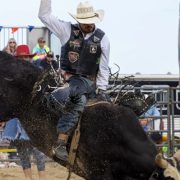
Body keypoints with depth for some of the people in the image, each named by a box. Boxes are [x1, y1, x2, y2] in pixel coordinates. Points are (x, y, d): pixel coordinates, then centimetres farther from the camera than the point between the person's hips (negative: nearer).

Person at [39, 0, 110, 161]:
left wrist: (101, 89, 2)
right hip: (68, 77, 0)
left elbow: (103, 67, 7)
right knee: (79, 101, -32)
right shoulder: (68, 30, 1)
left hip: (88, 81, 0)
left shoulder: (102, 38, 2)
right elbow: (44, 15, 0)